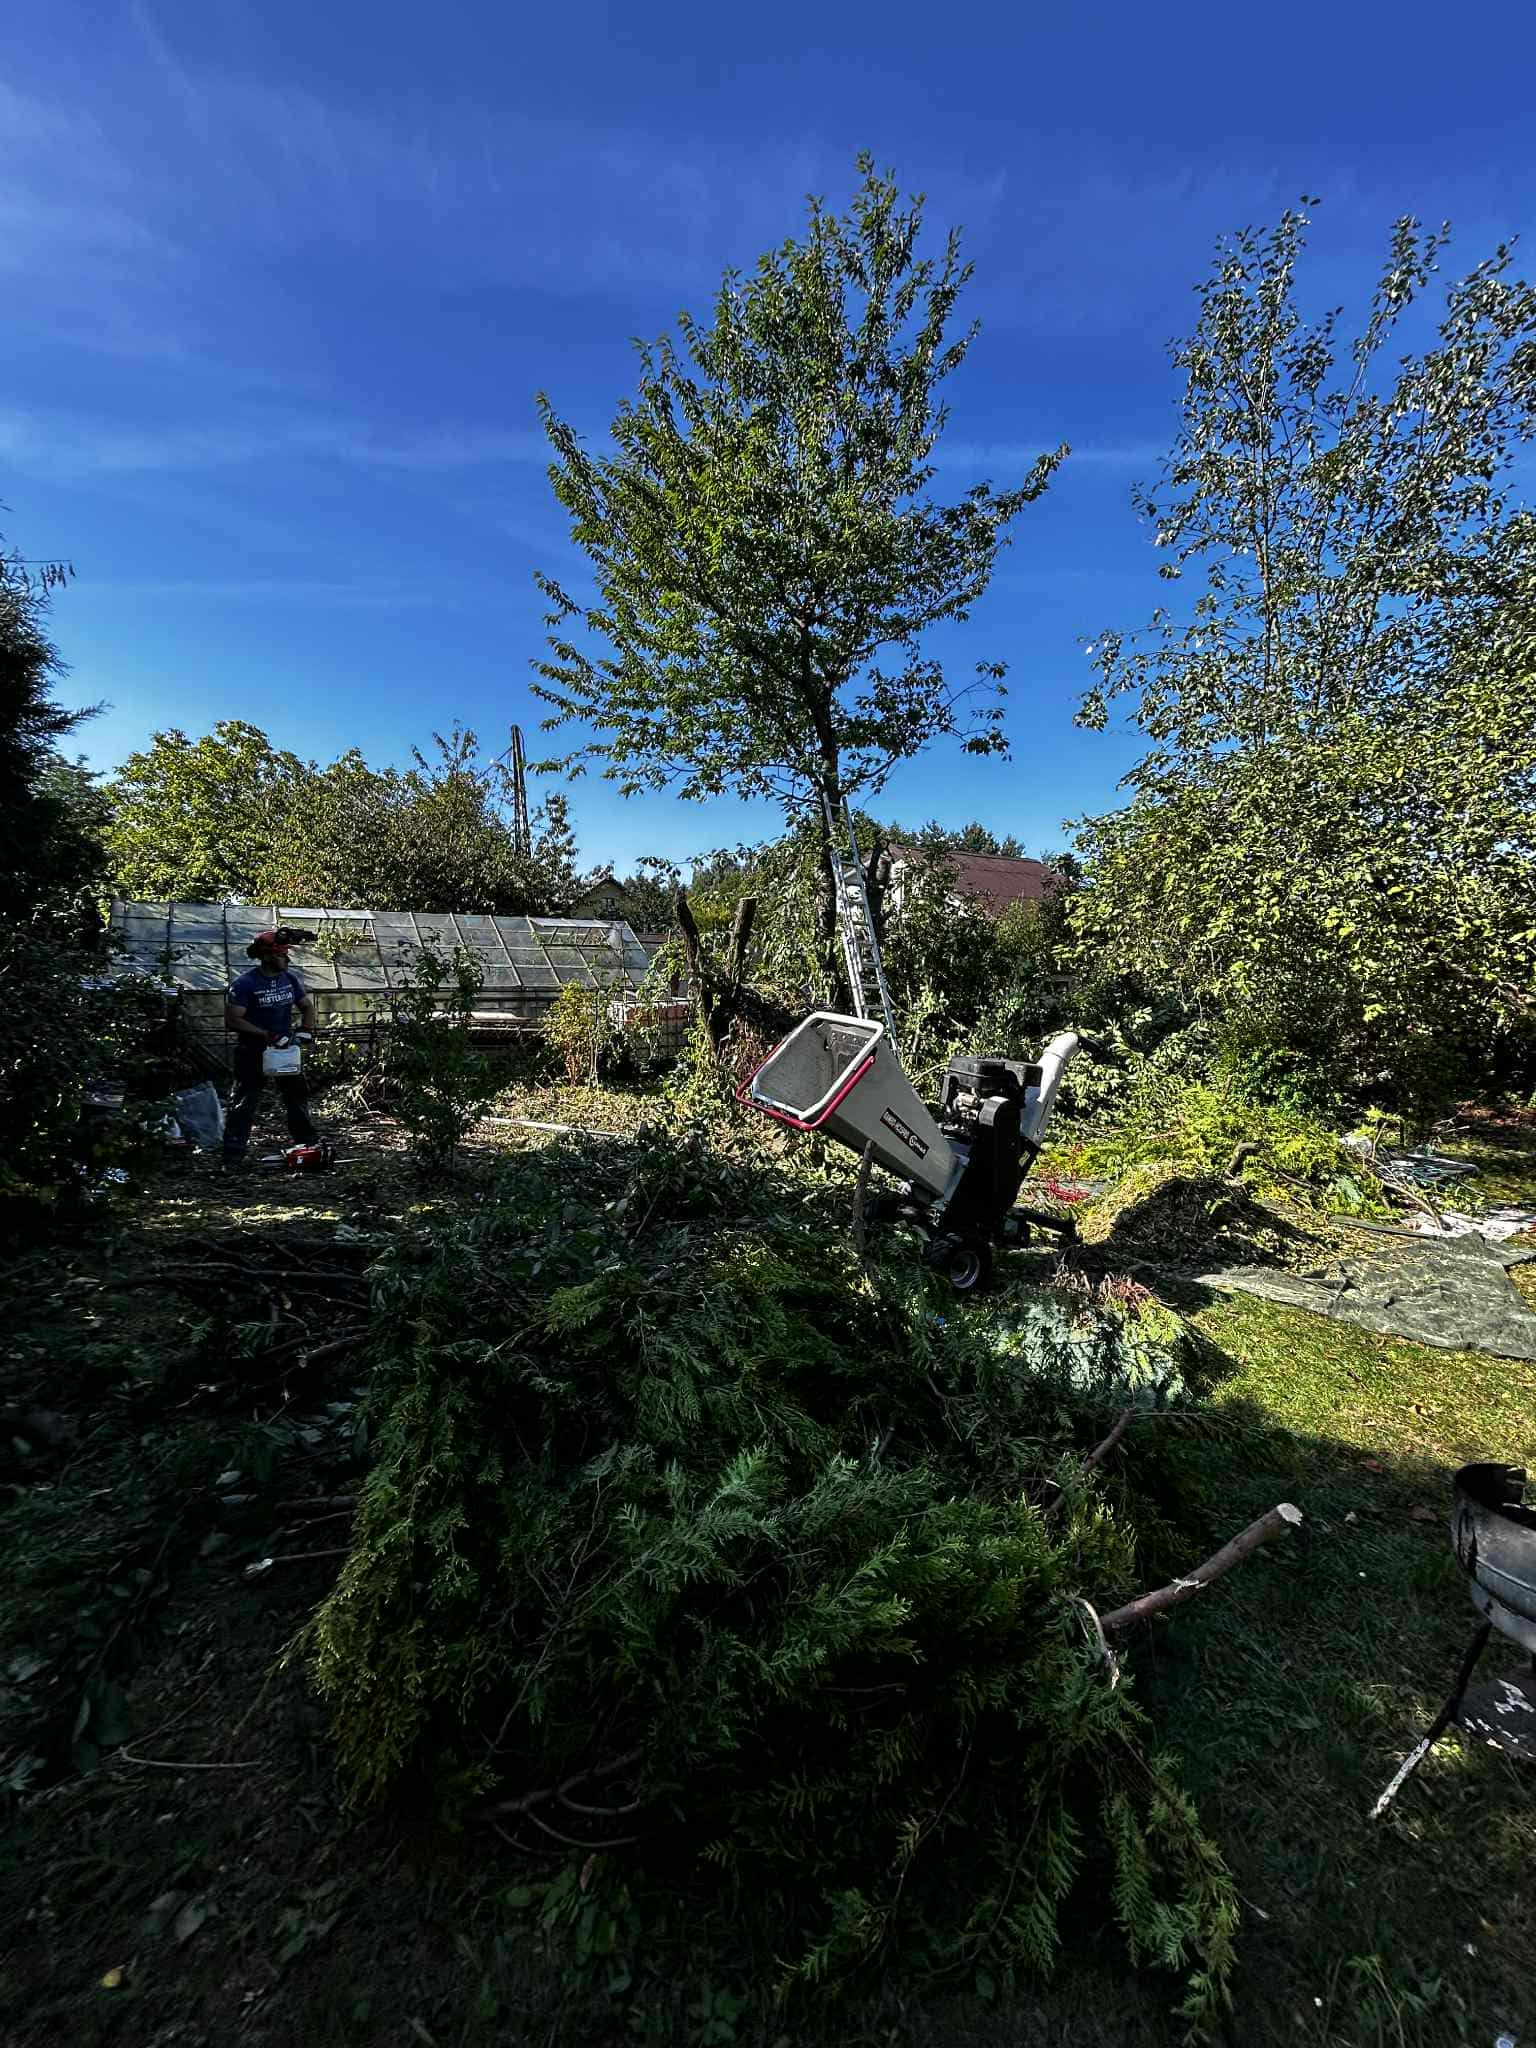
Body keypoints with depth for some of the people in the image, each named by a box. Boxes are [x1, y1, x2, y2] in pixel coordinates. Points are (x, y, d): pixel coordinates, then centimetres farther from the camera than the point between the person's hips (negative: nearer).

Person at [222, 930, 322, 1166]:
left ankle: (307, 1141, 24)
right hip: (253, 1052, -5)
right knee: (244, 1102, -3)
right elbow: (232, 1020, -18)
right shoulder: (245, 984, -16)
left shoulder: (290, 978, 0)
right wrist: (266, 1035, -23)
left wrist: (303, 1031, -6)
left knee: (297, 1096, 12)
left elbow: (307, 1007, 10)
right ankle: (233, 1153, 2)